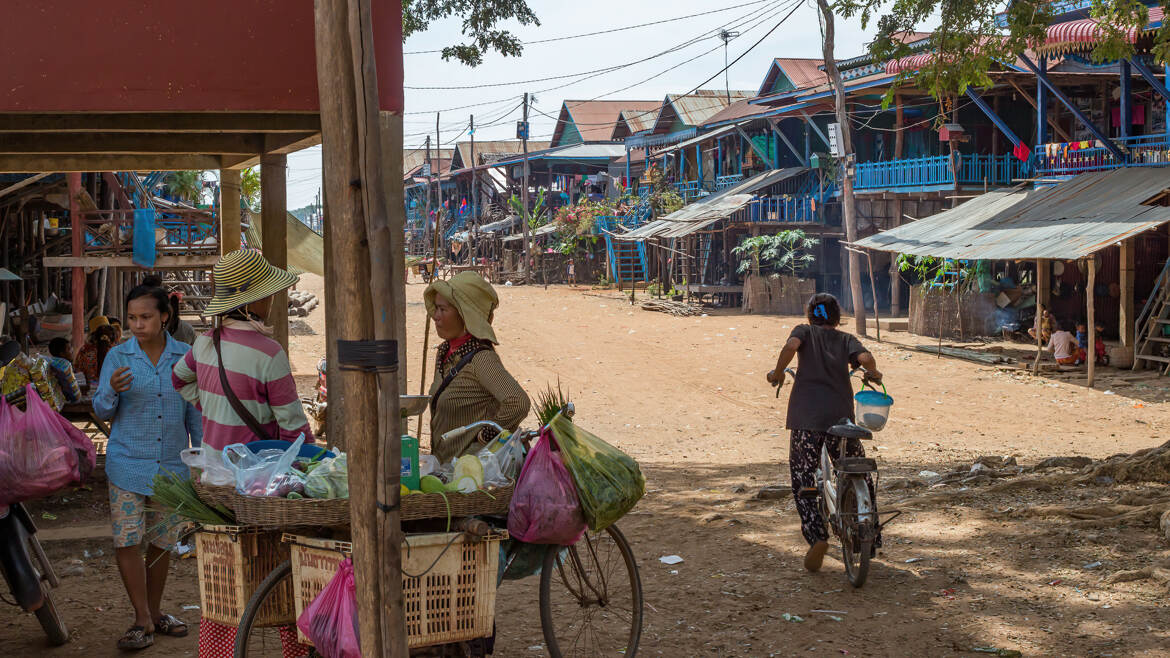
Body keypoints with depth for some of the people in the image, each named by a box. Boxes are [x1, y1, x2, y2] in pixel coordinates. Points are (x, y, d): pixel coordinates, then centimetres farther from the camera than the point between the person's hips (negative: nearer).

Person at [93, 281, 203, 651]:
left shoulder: (184, 357, 2)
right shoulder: (118, 357, -1)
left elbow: (195, 414, 10)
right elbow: (101, 411, 0)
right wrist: (112, 390, -22)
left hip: (172, 465, 1)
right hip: (128, 464, -1)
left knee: (162, 543, 9)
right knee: (126, 541, -8)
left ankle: (155, 613, 25)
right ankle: (142, 621, 2)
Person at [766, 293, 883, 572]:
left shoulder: (804, 331, 12)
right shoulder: (846, 339, 15)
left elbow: (791, 346, -12)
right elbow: (865, 357, -6)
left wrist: (778, 373, 2)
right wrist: (873, 373, 15)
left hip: (806, 418, -1)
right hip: (841, 417, 1)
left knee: (802, 481, 7)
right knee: (860, 477, 18)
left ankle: (816, 536, -11)